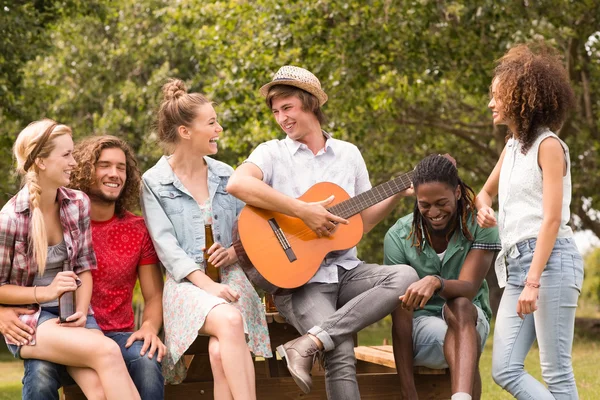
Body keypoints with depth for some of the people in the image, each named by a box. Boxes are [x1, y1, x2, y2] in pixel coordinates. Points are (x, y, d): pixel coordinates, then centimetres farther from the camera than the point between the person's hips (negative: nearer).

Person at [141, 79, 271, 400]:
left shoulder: (225, 175, 14)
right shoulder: (154, 183, 2)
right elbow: (166, 246, -8)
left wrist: (236, 250, -6)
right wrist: (206, 285, -20)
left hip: (230, 276, 3)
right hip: (186, 283, -3)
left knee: (221, 352, -30)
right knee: (230, 321, -36)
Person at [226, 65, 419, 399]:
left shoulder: (348, 154, 15)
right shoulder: (272, 153, 2)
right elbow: (237, 184, -21)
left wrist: (399, 193, 2)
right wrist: (304, 211, -23)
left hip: (346, 269, 5)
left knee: (405, 276, -26)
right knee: (342, 353, -29)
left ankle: (310, 343, -29)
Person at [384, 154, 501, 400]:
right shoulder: (399, 237, -13)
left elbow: (469, 289, -25)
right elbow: (400, 319, -16)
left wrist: (436, 282, -50)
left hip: (470, 319, 1)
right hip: (421, 323, -1)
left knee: (459, 306, -38)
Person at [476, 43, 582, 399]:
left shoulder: (547, 145, -5)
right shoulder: (512, 148, 19)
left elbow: (552, 219, -12)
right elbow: (486, 192, 36)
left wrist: (533, 282, -20)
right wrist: (484, 208, 10)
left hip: (551, 260, -8)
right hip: (516, 263, 8)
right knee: (505, 370, -1)